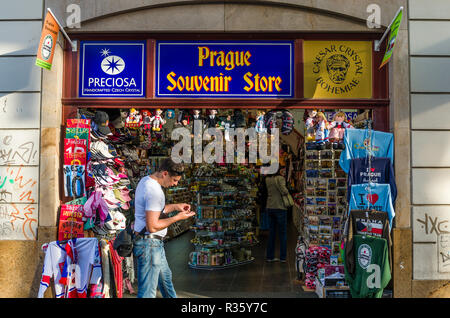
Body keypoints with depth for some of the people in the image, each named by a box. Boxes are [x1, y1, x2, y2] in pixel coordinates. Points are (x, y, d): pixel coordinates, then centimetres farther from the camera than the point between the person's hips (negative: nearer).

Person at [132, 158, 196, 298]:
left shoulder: (146, 180, 8)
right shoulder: (154, 191, -24)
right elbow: (152, 226, -26)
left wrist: (175, 207, 13)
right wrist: (177, 217, -15)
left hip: (155, 244, 11)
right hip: (150, 244, -11)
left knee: (166, 278, 26)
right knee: (148, 291, -2)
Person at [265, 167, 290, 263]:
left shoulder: (267, 179, 7)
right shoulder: (280, 178, -13)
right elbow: (284, 191, -22)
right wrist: (287, 191, -1)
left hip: (270, 207, 6)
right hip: (280, 207, -6)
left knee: (271, 233, 13)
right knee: (282, 233, 5)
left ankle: (269, 256, 16)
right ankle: (282, 257, 9)